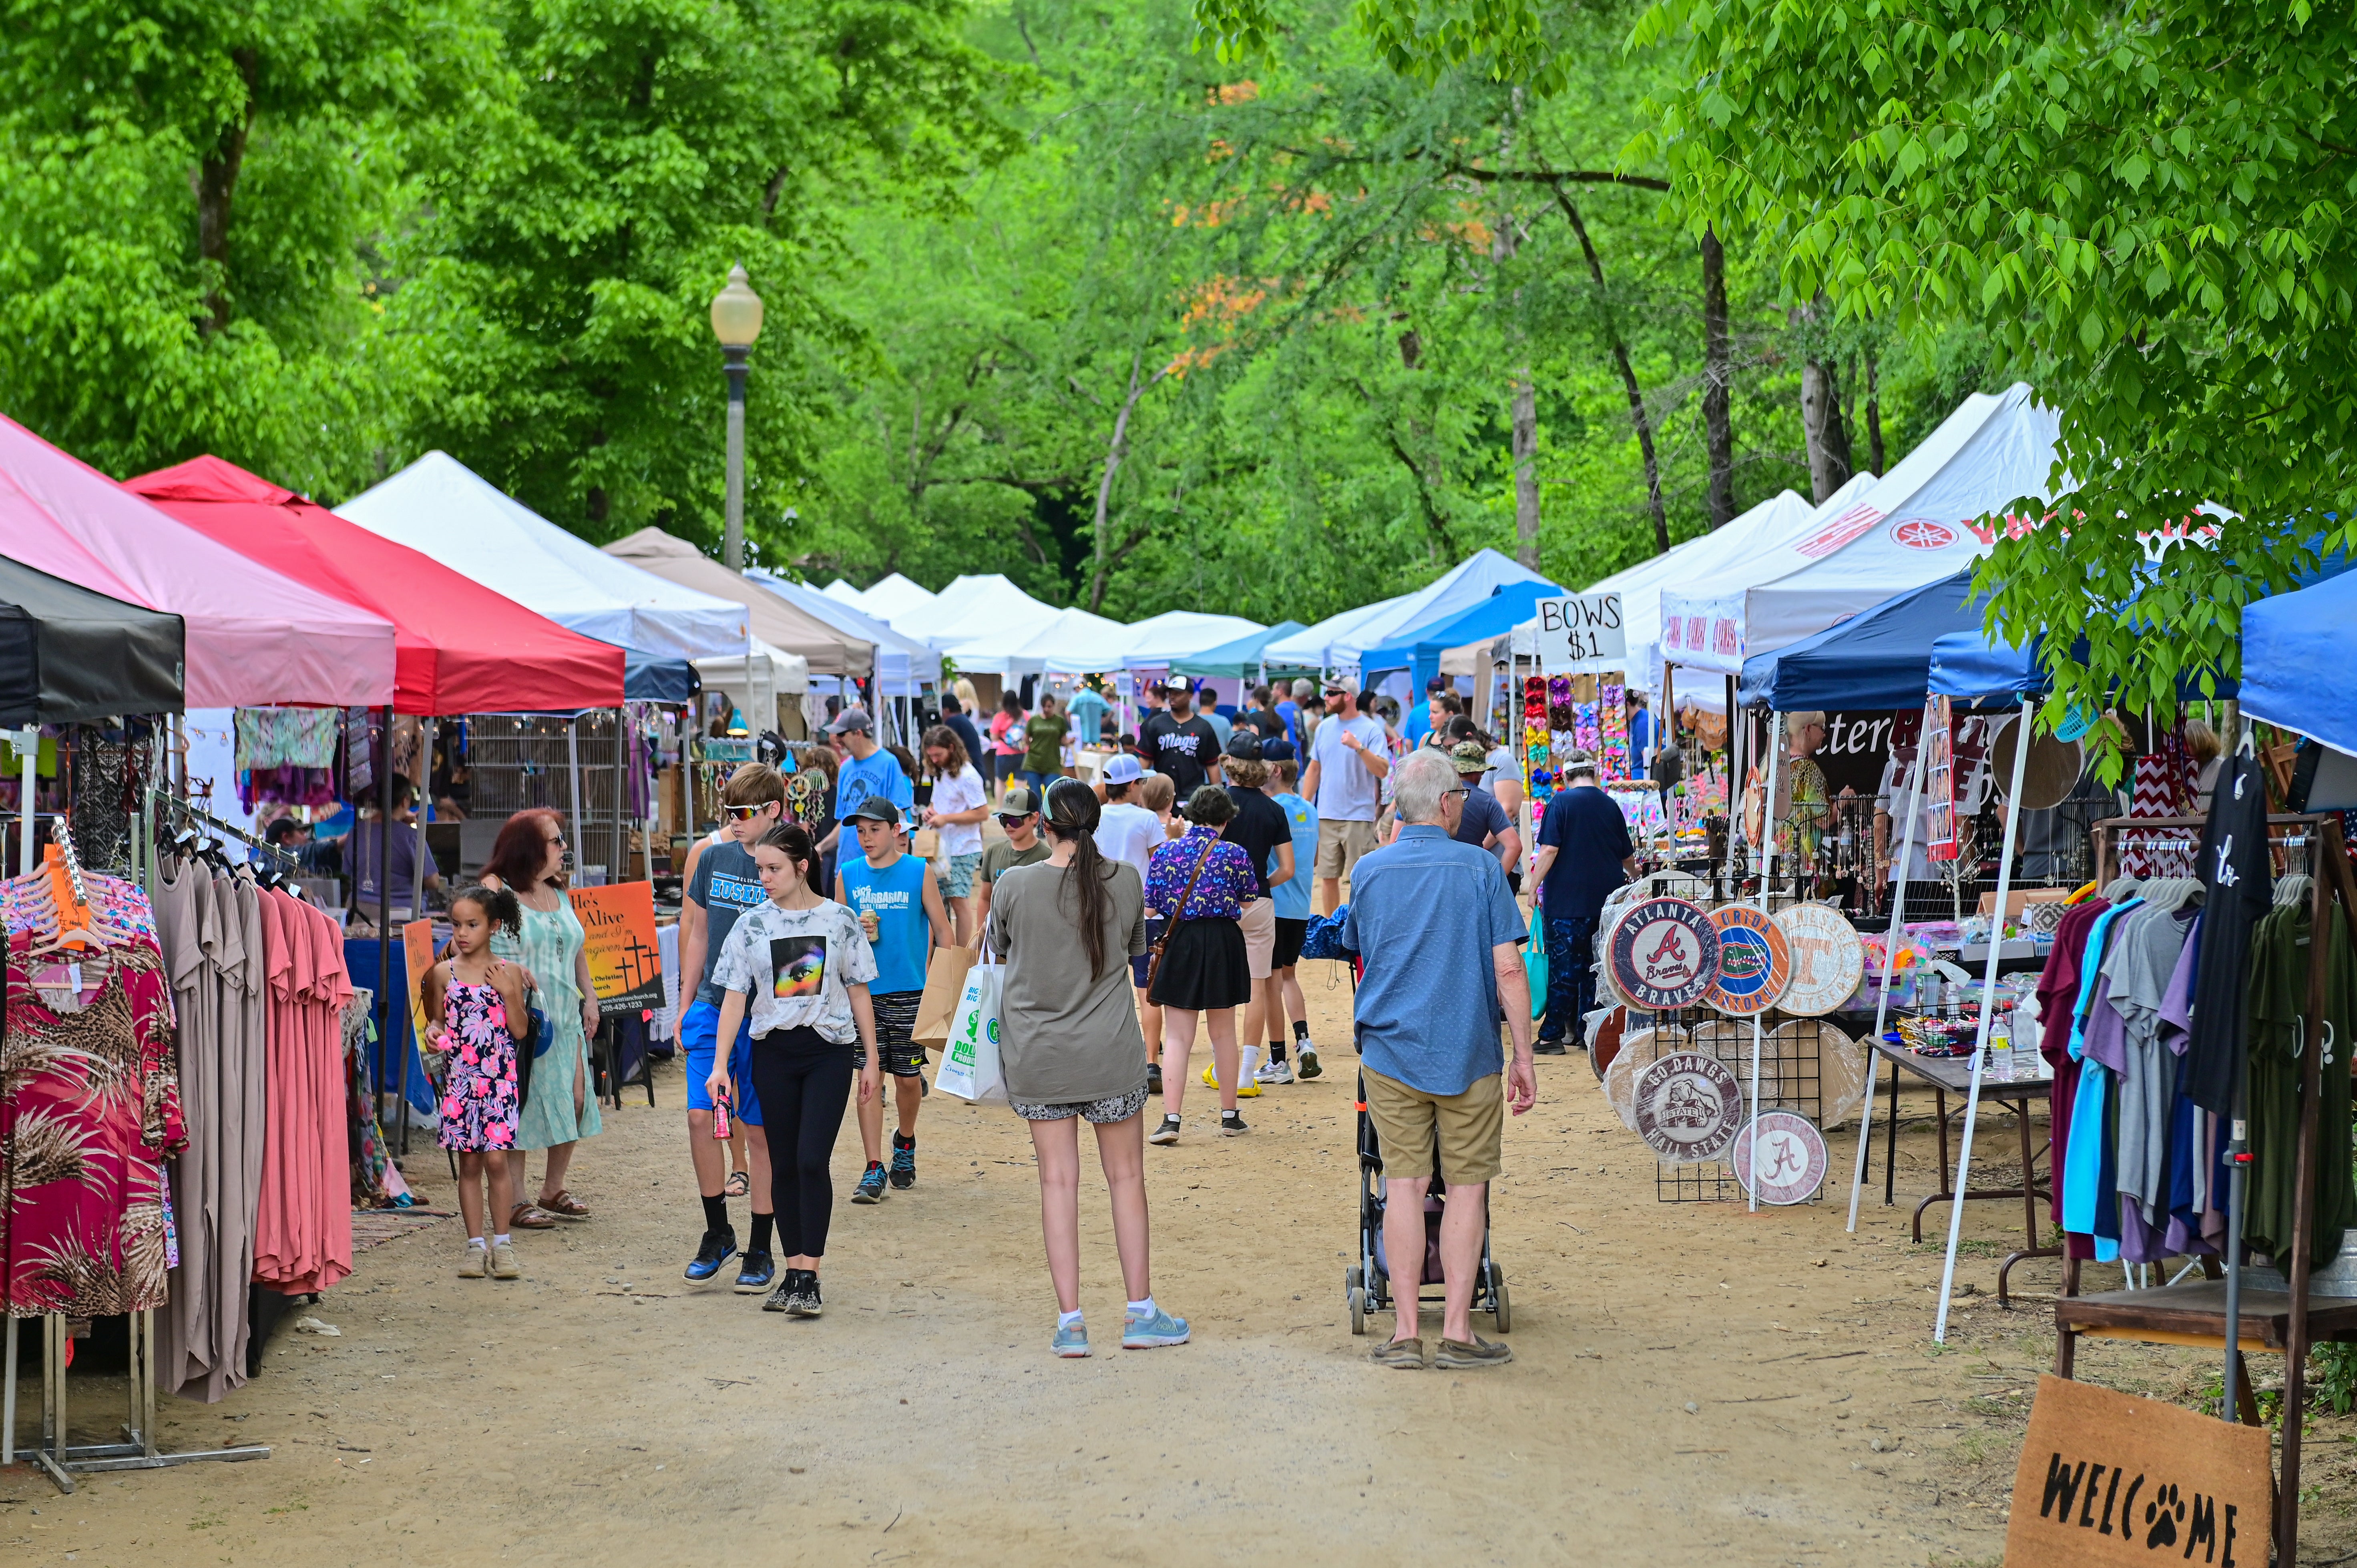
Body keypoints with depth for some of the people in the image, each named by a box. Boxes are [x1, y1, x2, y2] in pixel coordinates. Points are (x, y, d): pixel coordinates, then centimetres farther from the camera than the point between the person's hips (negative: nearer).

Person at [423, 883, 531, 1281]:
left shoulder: (508, 972, 1)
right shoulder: (444, 973, 6)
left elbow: (520, 1029, -1)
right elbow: (439, 1020, 16)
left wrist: (507, 992, -12)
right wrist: (433, 1031, -5)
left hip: (498, 1078, -2)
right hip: (459, 1079, 2)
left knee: (496, 1159, -6)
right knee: (469, 1163, 4)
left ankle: (502, 1243, 5)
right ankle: (476, 1244, 11)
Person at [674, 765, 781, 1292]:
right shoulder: (711, 857, 6)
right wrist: (688, 1003, 14)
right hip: (713, 1006, 3)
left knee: (760, 1131, 3)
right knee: (701, 1117, -5)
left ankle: (760, 1252, 14)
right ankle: (718, 1233, 14)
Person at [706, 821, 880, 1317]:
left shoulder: (839, 921, 0)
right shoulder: (752, 924, 2)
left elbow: (858, 993, 6)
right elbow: (735, 996, 2)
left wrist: (872, 1060, 5)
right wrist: (720, 1063, -5)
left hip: (828, 1051, -2)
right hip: (773, 1052, 2)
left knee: (812, 1160, -12)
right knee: (784, 1165, 6)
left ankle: (809, 1278, -9)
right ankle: (793, 1274, 14)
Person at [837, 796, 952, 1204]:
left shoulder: (919, 872, -1)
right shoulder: (848, 875, 5)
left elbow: (942, 930, 3)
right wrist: (855, 933, -8)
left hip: (909, 992, -1)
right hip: (863, 990, 1)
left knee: (908, 1077, 8)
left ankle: (905, 1144, 36)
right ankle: (874, 1170, -1)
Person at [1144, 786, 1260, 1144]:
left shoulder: (1166, 852, -2)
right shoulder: (1235, 854, -4)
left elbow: (1150, 906, -1)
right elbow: (1248, 902, 7)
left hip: (1180, 942, 0)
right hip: (1224, 943, 0)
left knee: (1177, 1037, 2)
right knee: (1224, 1034, 14)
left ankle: (1171, 1119, -9)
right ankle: (1230, 1116, 23)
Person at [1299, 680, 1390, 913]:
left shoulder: (1371, 730, -7)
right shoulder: (1324, 728, 10)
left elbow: (1382, 771, -16)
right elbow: (1314, 769, 16)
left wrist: (1359, 747, -27)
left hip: (1358, 817, -5)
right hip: (1326, 816, 5)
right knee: (1328, 877, 10)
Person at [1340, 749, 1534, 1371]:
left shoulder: (1370, 870, 2)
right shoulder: (1480, 869, -6)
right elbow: (1508, 970, -8)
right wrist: (1525, 1056, -2)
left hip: (1389, 1050, 2)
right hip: (1467, 1053, -2)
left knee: (1404, 1185, 6)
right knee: (1468, 1186, 5)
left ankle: (1406, 1332, 6)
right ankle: (1457, 1332, 5)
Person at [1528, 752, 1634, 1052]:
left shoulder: (1561, 803, -6)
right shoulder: (1610, 806, 9)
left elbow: (1549, 850, -15)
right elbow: (1628, 857, 19)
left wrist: (1534, 887, -7)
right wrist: (1633, 874, 41)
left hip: (1568, 901, -4)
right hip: (1605, 901, 4)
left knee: (1563, 969, -1)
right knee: (1597, 967, 10)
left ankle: (1553, 1036, -1)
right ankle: (1588, 1033, 12)